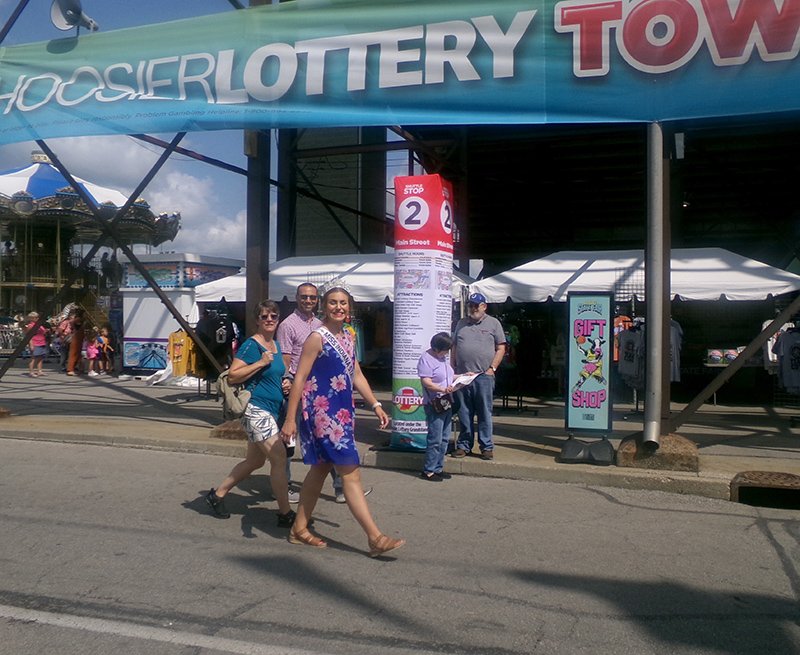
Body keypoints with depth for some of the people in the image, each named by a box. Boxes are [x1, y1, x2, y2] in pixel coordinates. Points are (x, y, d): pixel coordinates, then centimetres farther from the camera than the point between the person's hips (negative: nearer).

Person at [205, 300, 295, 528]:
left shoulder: (276, 346, 12)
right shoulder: (251, 345, -12)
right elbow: (232, 376, -17)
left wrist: (284, 383, 7)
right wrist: (260, 363, -22)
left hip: (270, 411, 10)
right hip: (256, 409, -9)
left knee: (255, 460, 18)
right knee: (279, 458, -11)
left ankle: (217, 494, 34)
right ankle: (285, 514, -2)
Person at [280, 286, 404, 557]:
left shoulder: (348, 337, 13)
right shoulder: (317, 337, -11)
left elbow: (356, 375, 18)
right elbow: (299, 378, -13)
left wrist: (376, 405, 11)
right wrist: (290, 419, -16)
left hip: (342, 413, 9)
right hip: (322, 412, -9)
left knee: (320, 469, 16)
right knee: (351, 474, -8)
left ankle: (299, 529, 28)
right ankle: (375, 539, -5)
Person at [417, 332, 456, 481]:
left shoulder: (442, 358, 15)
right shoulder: (426, 359, -13)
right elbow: (427, 382, -22)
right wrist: (444, 389, -32)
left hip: (446, 404, 9)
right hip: (434, 405, -9)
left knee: (444, 438, 13)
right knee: (435, 439, -6)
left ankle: (438, 468, 22)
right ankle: (428, 471, 4)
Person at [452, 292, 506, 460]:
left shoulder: (493, 323, 5)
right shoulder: (461, 323, 15)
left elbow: (501, 348, 3)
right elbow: (454, 347, 18)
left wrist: (492, 368, -7)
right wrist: (453, 368, 9)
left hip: (484, 376, -3)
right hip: (461, 376, 3)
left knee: (484, 413, 0)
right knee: (464, 413, 8)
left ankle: (487, 447, 8)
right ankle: (464, 445, 17)